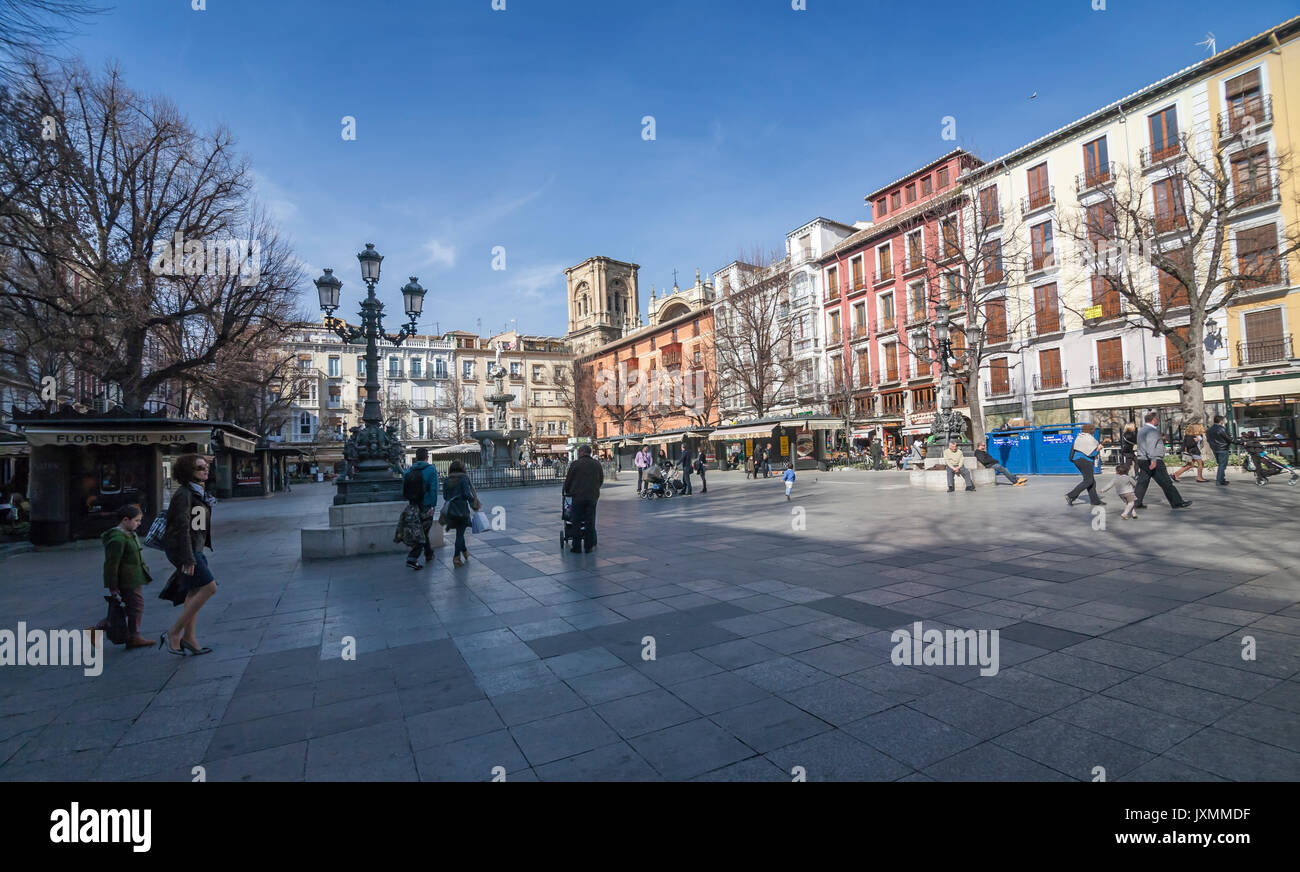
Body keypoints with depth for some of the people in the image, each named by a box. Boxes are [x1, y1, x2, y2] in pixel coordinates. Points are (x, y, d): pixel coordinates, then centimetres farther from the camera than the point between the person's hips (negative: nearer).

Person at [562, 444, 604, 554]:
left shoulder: (575, 464, -6)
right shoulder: (597, 464, 6)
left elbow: (568, 480, 0)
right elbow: (601, 479, 15)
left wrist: (566, 491, 18)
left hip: (578, 496, -3)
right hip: (593, 496, 3)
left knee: (577, 522, 5)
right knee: (590, 522, 9)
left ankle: (577, 547, 7)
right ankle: (589, 547, 11)